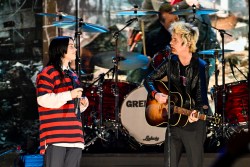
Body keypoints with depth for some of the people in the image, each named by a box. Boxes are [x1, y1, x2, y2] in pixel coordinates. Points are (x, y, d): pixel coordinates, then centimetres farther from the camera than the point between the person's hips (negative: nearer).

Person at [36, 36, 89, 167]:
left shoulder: (72, 75, 23)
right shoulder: (48, 73, -3)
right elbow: (43, 99, -15)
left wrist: (82, 103, 12)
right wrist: (69, 95, -16)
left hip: (74, 135, 8)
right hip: (55, 135, -8)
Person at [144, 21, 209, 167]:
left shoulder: (201, 67, -13)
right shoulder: (171, 63, 1)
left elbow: (201, 97, -17)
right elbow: (149, 79, 9)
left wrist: (196, 113, -37)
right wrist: (155, 94, -12)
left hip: (193, 124, -4)